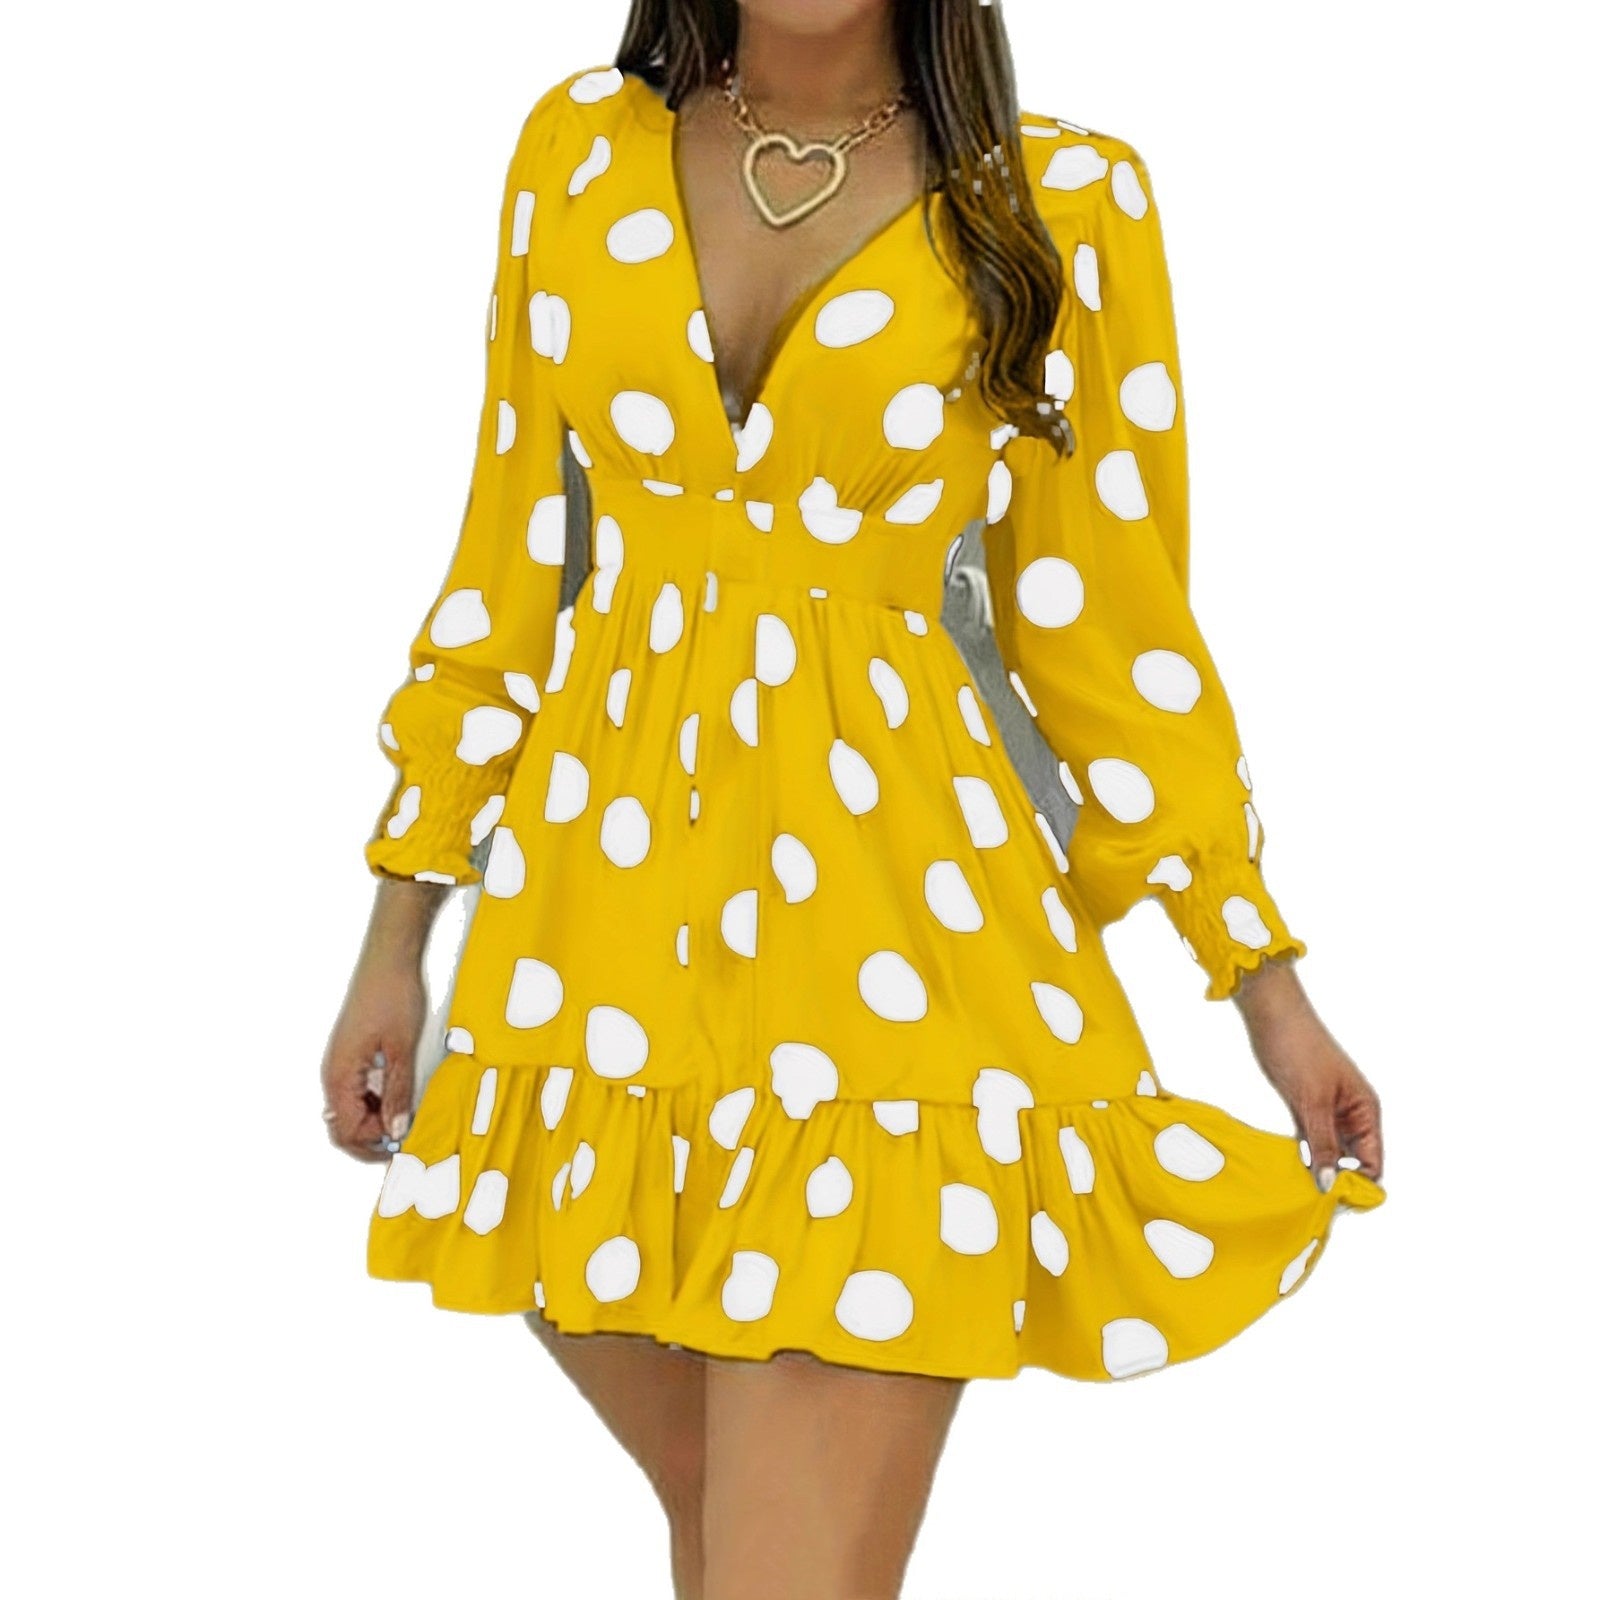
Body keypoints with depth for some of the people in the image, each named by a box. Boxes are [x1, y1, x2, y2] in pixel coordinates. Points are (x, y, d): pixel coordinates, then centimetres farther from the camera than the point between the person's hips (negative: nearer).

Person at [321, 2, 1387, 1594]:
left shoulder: (1065, 204, -1)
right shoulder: (582, 146, 6)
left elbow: (1108, 628, 4)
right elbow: (504, 568, 10)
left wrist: (1264, 979, 2)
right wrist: (401, 924, 9)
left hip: (879, 912, -3)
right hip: (605, 892, 3)